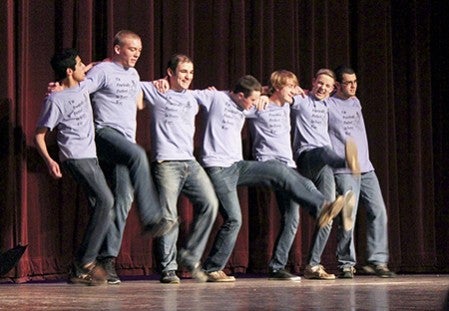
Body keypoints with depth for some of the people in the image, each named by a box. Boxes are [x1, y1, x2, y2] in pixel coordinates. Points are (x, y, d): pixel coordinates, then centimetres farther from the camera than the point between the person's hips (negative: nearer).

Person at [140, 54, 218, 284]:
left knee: (209, 204, -10)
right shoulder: (155, 91, 6)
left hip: (190, 162, 6)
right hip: (166, 163, -5)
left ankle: (190, 257, 2)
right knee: (168, 215, -10)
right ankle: (168, 268, -1)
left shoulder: (193, 98, 22)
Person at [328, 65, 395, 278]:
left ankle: (377, 261, 6)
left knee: (378, 212, 0)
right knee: (348, 216, -10)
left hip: (366, 168, 6)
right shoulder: (328, 105, -2)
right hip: (344, 170, -6)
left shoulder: (355, 102, 17)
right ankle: (346, 264, 0)